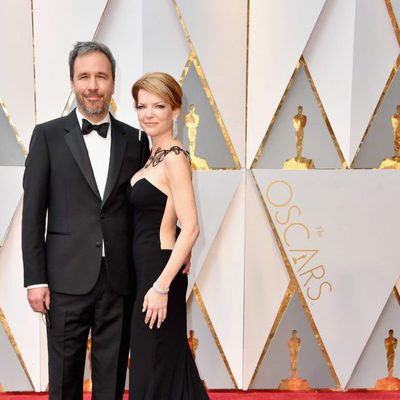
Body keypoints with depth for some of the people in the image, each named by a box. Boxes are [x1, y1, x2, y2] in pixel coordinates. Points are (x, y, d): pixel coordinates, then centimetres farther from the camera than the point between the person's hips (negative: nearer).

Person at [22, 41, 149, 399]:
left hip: (120, 280, 2)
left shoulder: (135, 140, 7)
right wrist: (35, 279, -5)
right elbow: (33, 212, 0)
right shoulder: (48, 135, 2)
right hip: (67, 279, -1)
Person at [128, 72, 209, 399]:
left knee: (154, 370, 4)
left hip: (159, 271, -9)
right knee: (170, 364, 18)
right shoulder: (155, 156, 11)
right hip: (147, 270, 9)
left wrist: (161, 286, -22)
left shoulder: (174, 157, -15)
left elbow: (190, 228, -21)